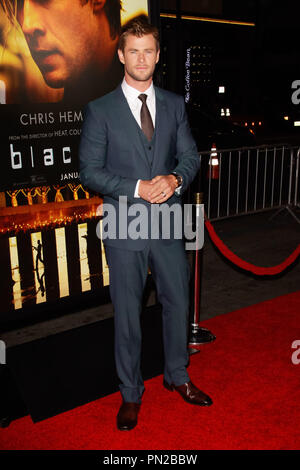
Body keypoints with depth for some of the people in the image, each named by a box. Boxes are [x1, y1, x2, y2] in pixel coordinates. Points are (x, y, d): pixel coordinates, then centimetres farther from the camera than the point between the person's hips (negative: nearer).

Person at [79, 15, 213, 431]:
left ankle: (178, 376, 40)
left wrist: (174, 179, -15)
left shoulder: (174, 104, 7)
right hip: (125, 227, -3)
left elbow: (190, 156, 8)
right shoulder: (100, 110, -4)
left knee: (178, 304, 16)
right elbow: (90, 171, -7)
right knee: (128, 314, 9)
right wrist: (138, 189, -18)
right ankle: (131, 393, 30)